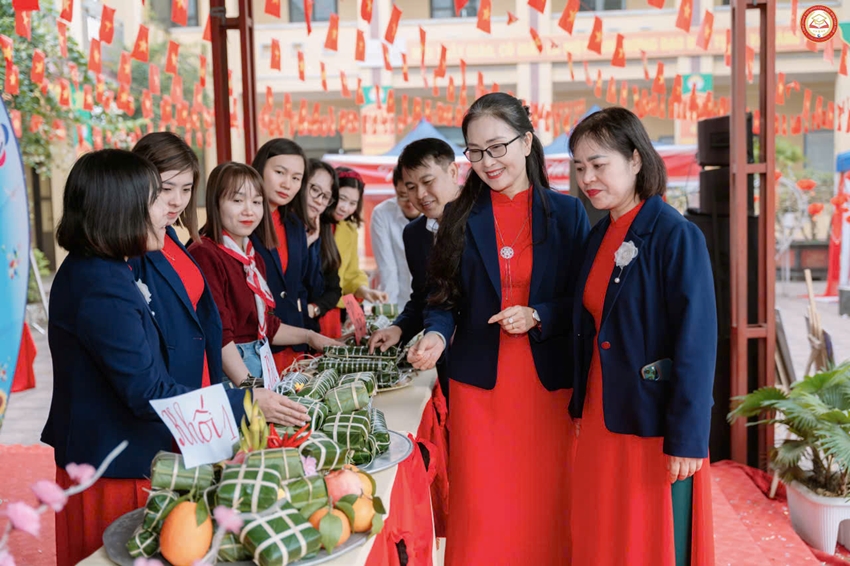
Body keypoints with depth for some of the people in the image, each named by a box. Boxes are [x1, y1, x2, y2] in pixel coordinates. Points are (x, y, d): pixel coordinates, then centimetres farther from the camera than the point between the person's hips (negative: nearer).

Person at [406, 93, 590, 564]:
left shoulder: (567, 213, 2)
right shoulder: (460, 218, 5)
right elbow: (444, 297, 7)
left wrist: (536, 317, -14)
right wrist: (436, 335, -13)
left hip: (549, 383, 0)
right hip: (479, 384, 1)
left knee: (546, 508, 8)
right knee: (481, 513, 3)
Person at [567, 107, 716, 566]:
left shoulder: (677, 236, -15)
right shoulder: (599, 237, 7)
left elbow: (696, 342, -17)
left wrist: (687, 437, -17)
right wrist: (580, 407, 12)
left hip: (656, 423, -7)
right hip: (602, 419, 7)